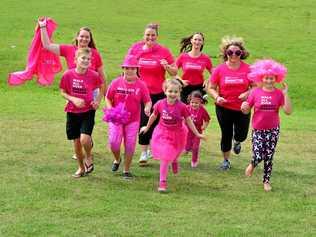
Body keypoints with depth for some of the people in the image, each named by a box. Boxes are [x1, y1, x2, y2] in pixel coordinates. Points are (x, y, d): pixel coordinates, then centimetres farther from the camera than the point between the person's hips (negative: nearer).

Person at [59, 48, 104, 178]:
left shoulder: (93, 75, -9)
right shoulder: (68, 75, -8)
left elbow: (102, 88, 8)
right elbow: (63, 92, 2)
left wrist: (98, 101, -7)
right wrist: (73, 99, -15)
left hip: (88, 111, -2)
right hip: (72, 112, 2)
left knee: (85, 138, -20)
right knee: (76, 141, 10)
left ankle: (89, 158, 12)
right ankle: (81, 167, 30)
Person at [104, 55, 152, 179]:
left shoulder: (141, 85, -4)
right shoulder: (116, 83, -3)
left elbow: (148, 101, -2)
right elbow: (108, 98, 6)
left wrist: (147, 108, -24)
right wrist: (110, 110, -11)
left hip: (133, 120, 0)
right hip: (116, 118, 0)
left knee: (130, 145, 3)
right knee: (113, 142, -11)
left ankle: (126, 170, 19)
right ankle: (117, 160, 23)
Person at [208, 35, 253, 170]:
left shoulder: (247, 69, -6)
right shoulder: (220, 69, -6)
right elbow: (211, 88, 0)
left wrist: (247, 93, -18)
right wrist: (217, 97, -19)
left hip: (242, 108, 0)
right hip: (224, 108, 0)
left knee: (241, 135, 3)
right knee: (226, 135, 7)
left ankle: (237, 141, 43)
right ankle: (226, 160, 28)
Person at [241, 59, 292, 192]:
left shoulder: (279, 94, -5)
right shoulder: (256, 93, -6)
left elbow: (288, 111, -13)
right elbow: (246, 111, 2)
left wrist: (285, 94, -18)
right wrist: (244, 108, -21)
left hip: (273, 130, 1)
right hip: (258, 130, -1)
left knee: (269, 157, 6)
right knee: (258, 156, -11)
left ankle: (266, 181, 23)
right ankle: (252, 164, 24)